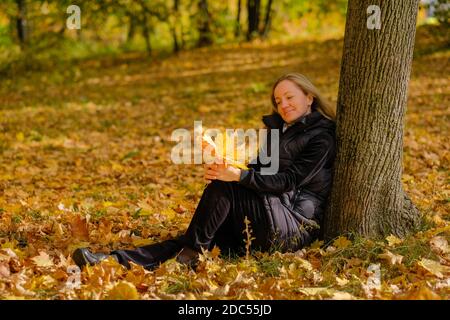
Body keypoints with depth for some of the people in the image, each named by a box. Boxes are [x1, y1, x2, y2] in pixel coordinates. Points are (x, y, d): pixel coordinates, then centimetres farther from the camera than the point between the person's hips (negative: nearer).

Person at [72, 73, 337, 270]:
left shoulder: (321, 137, -3)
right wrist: (226, 169, -7)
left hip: (296, 226, -7)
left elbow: (288, 182, -14)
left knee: (222, 188, -23)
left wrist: (239, 176, -25)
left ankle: (191, 253, -17)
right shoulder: (278, 128, 23)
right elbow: (259, 170, 15)